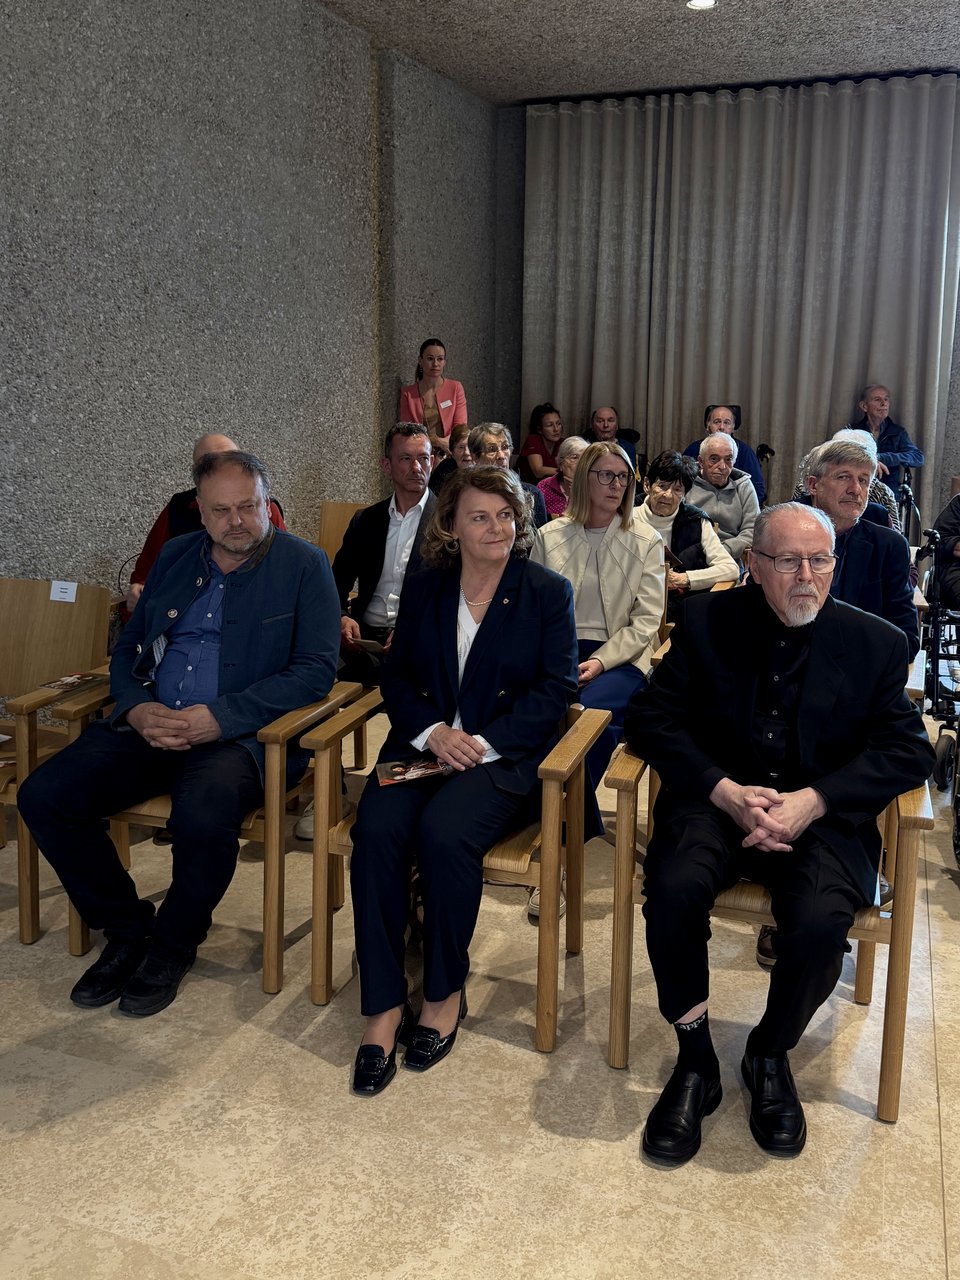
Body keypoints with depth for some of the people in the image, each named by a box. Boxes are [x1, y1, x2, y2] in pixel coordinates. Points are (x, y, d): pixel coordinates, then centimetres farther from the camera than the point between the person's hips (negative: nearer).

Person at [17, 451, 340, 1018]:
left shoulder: (304, 566, 0)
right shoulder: (176, 556, 15)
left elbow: (316, 669, -9)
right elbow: (128, 648, 17)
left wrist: (220, 716, -20)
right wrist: (138, 708, -7)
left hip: (243, 733, -5)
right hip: (153, 725, 6)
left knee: (204, 814, -36)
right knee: (43, 795, -14)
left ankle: (175, 943, -4)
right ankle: (127, 929, 7)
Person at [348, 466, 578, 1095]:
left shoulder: (549, 592, 4)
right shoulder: (423, 590, 14)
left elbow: (556, 688, -3)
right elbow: (396, 676, 11)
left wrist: (484, 742, -15)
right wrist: (431, 730, -10)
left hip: (505, 756, -3)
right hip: (423, 745, 3)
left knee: (444, 831, -32)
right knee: (377, 830, -26)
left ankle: (446, 993, -9)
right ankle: (384, 1008, -16)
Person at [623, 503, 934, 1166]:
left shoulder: (876, 643, 3)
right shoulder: (708, 621, 3)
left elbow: (910, 749, -2)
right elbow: (652, 717, -2)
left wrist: (811, 802, -18)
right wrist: (727, 792, -18)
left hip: (824, 813, 0)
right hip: (718, 798, 1)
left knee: (820, 920, -29)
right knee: (674, 889, -29)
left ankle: (771, 1053, 3)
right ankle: (695, 1058, -5)